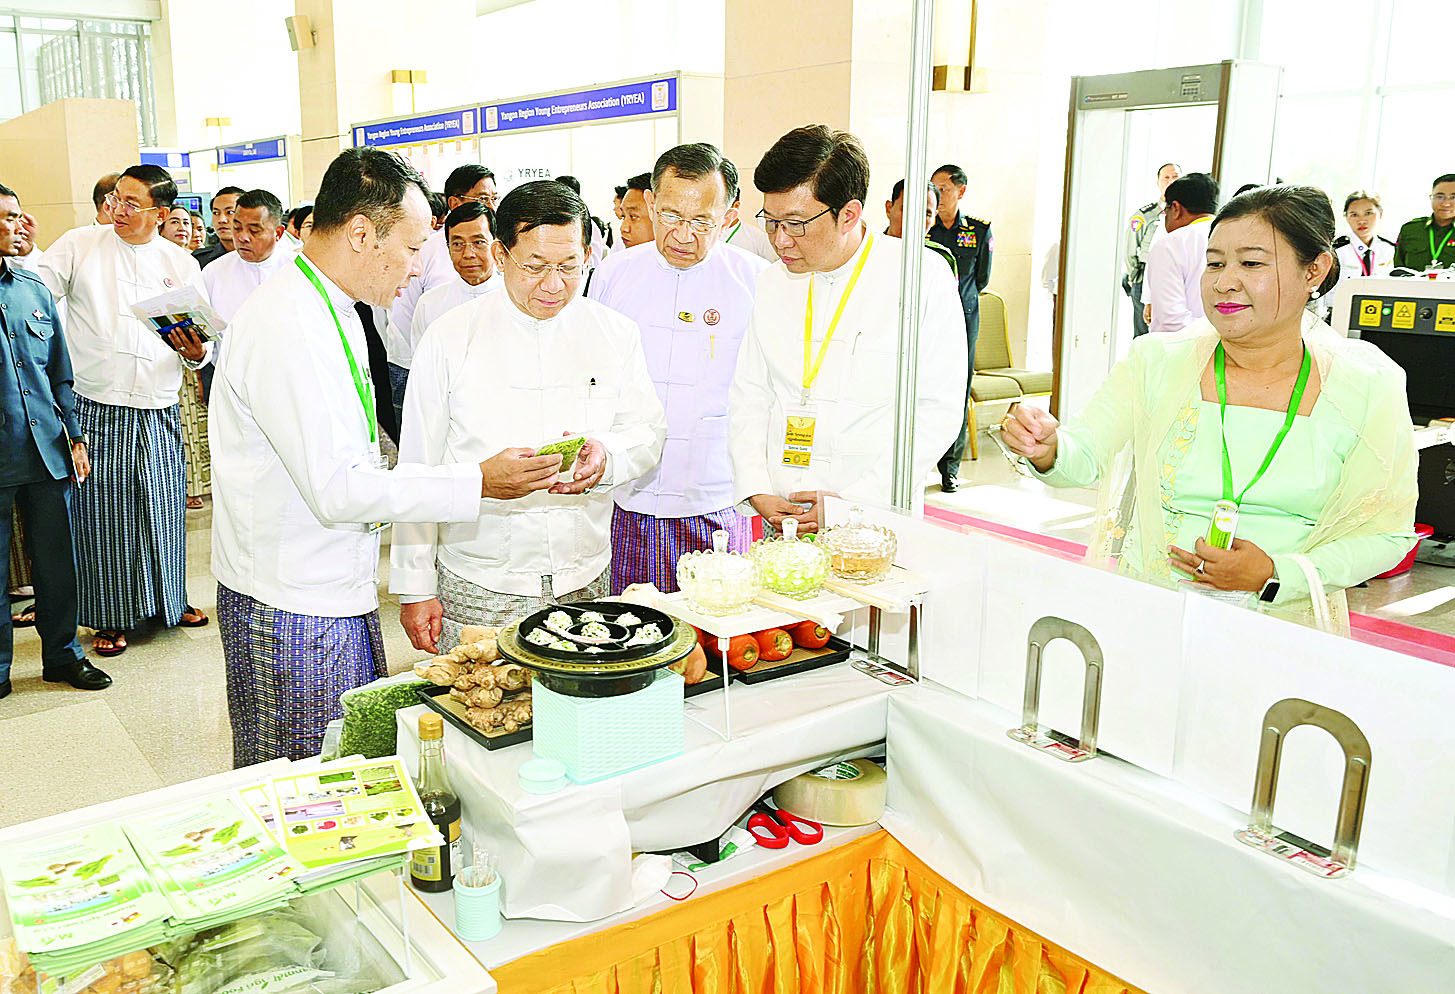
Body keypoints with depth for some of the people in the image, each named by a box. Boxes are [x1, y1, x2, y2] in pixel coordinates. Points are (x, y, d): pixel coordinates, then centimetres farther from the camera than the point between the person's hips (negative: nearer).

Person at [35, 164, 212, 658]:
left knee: (163, 509, 11)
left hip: (159, 413, 2)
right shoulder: (79, 245, 4)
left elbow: (204, 345, 10)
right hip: (95, 409, -2)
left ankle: (170, 599, 31)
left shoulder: (182, 264, 9)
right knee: (101, 513, 3)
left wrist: (196, 353, -11)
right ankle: (108, 617, 18)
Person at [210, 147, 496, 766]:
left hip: (338, 594, 9)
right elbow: (337, 489, -25)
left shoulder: (334, 313, 12)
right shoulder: (286, 327, -22)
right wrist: (477, 483, -22)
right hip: (294, 614, -9)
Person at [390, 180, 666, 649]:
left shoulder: (616, 333, 3)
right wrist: (415, 589, -4)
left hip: (586, 583, 3)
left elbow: (649, 431, 7)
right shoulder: (450, 339, -4)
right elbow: (419, 471, -2)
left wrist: (607, 457, -17)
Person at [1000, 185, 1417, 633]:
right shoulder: (1157, 362, 3)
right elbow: (1085, 457, -7)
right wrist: (1048, 449, -31)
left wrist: (1277, 575, -11)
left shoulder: (1369, 389, 1)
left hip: (1286, 623, 0)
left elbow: (1386, 534, 4)